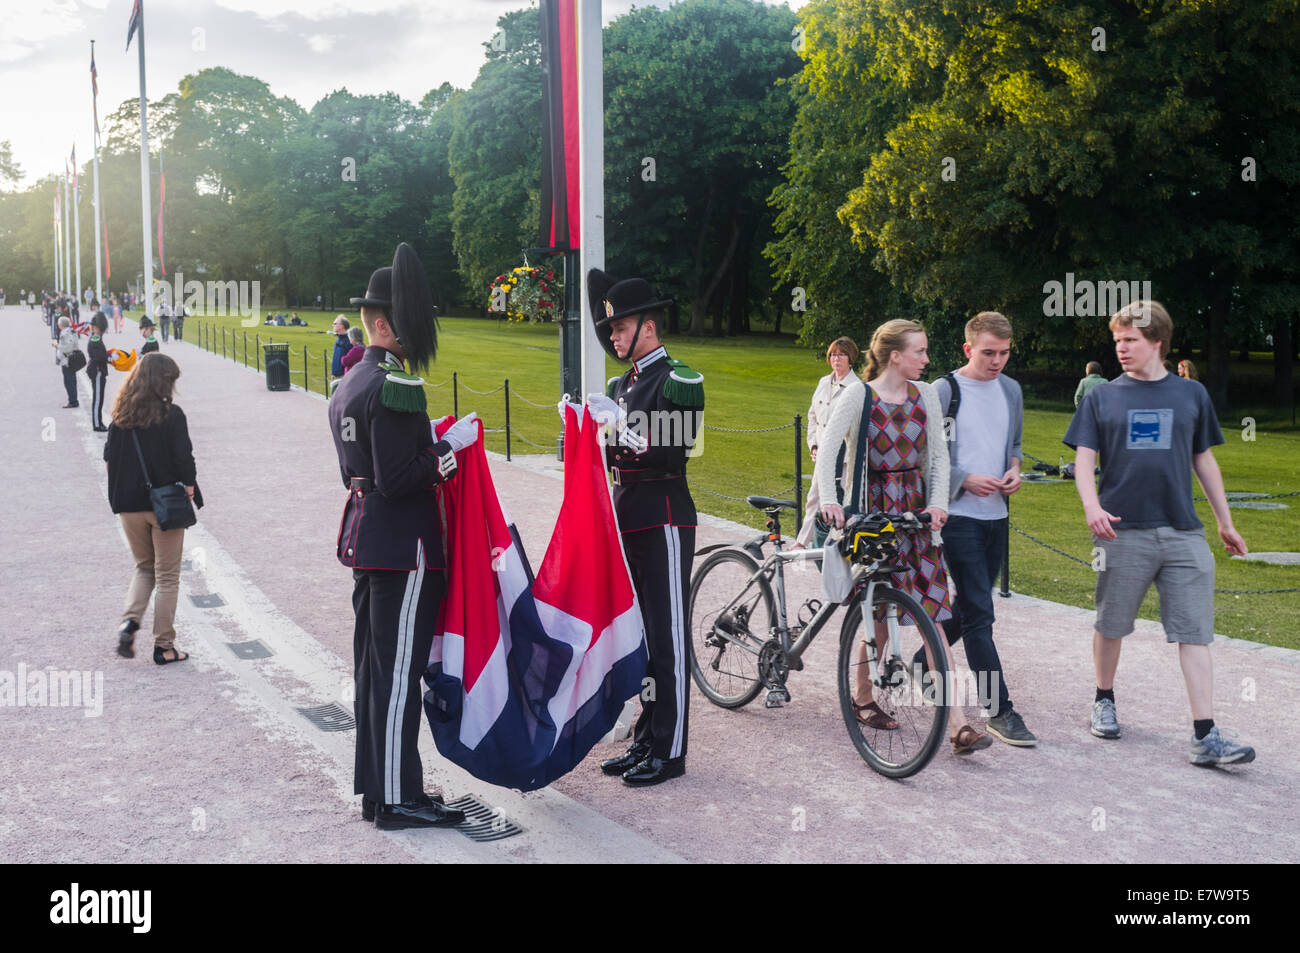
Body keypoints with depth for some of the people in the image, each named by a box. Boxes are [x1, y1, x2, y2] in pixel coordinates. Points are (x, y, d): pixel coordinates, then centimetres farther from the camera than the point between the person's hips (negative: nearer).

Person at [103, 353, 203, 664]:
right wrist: (189, 488, -1)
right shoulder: (171, 415, -12)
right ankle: (164, 647, 10)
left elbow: (109, 460, 5)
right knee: (167, 577, 7)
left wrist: (122, 493, 13)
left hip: (129, 506, 4)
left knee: (144, 567, 22)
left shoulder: (121, 416, 3)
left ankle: (129, 621, 0)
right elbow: (184, 460, -16)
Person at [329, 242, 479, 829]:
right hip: (403, 548, -10)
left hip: (365, 540, 10)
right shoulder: (395, 386, -18)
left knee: (373, 668, 15)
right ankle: (397, 799, 5)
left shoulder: (347, 386, 14)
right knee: (398, 672, -3)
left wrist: (427, 443, 15)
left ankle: (374, 790, 24)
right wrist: (449, 446, -14)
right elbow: (397, 480, -23)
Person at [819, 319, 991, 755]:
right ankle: (863, 696, 25)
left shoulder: (925, 395, 8)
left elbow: (938, 455, 9)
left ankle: (958, 723, -5)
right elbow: (827, 448, -11)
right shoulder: (860, 395, -5)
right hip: (873, 510, -4)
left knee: (931, 613, -3)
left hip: (916, 510, 4)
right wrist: (829, 499, -25)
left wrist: (937, 503, -4)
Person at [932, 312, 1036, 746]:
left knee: (971, 607, 14)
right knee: (979, 613, -8)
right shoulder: (944, 391, -8)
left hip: (996, 514, 7)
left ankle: (923, 661, 36)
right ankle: (998, 710, -5)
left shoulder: (1010, 390, 12)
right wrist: (966, 479, -15)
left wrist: (1014, 469, 3)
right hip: (958, 514, -7)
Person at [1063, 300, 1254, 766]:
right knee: (1110, 625, 9)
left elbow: (1204, 460, 16)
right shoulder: (1102, 398, 5)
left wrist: (1226, 522, 18)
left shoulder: (1191, 394, 9)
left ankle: (1205, 736, -3)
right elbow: (1083, 459, 0)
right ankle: (1104, 701, 32)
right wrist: (1091, 504, -19)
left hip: (1183, 534, 1)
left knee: (1195, 631, -3)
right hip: (1122, 530, -1)